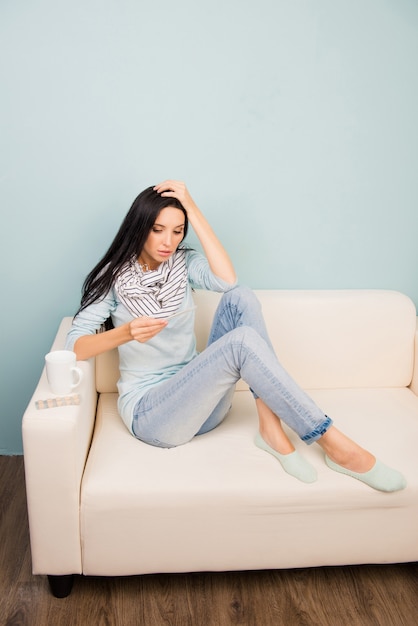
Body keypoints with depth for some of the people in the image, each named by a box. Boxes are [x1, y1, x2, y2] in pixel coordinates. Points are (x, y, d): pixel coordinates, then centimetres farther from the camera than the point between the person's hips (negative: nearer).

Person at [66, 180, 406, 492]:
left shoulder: (183, 263, 7)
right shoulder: (114, 276, -2)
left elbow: (226, 279, -16)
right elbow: (74, 346, -12)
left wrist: (193, 210, -14)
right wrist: (125, 332, -31)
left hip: (199, 400, 5)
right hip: (148, 411, -5)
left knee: (240, 298, -20)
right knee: (243, 341, -31)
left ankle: (272, 429, -24)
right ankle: (334, 443, -25)